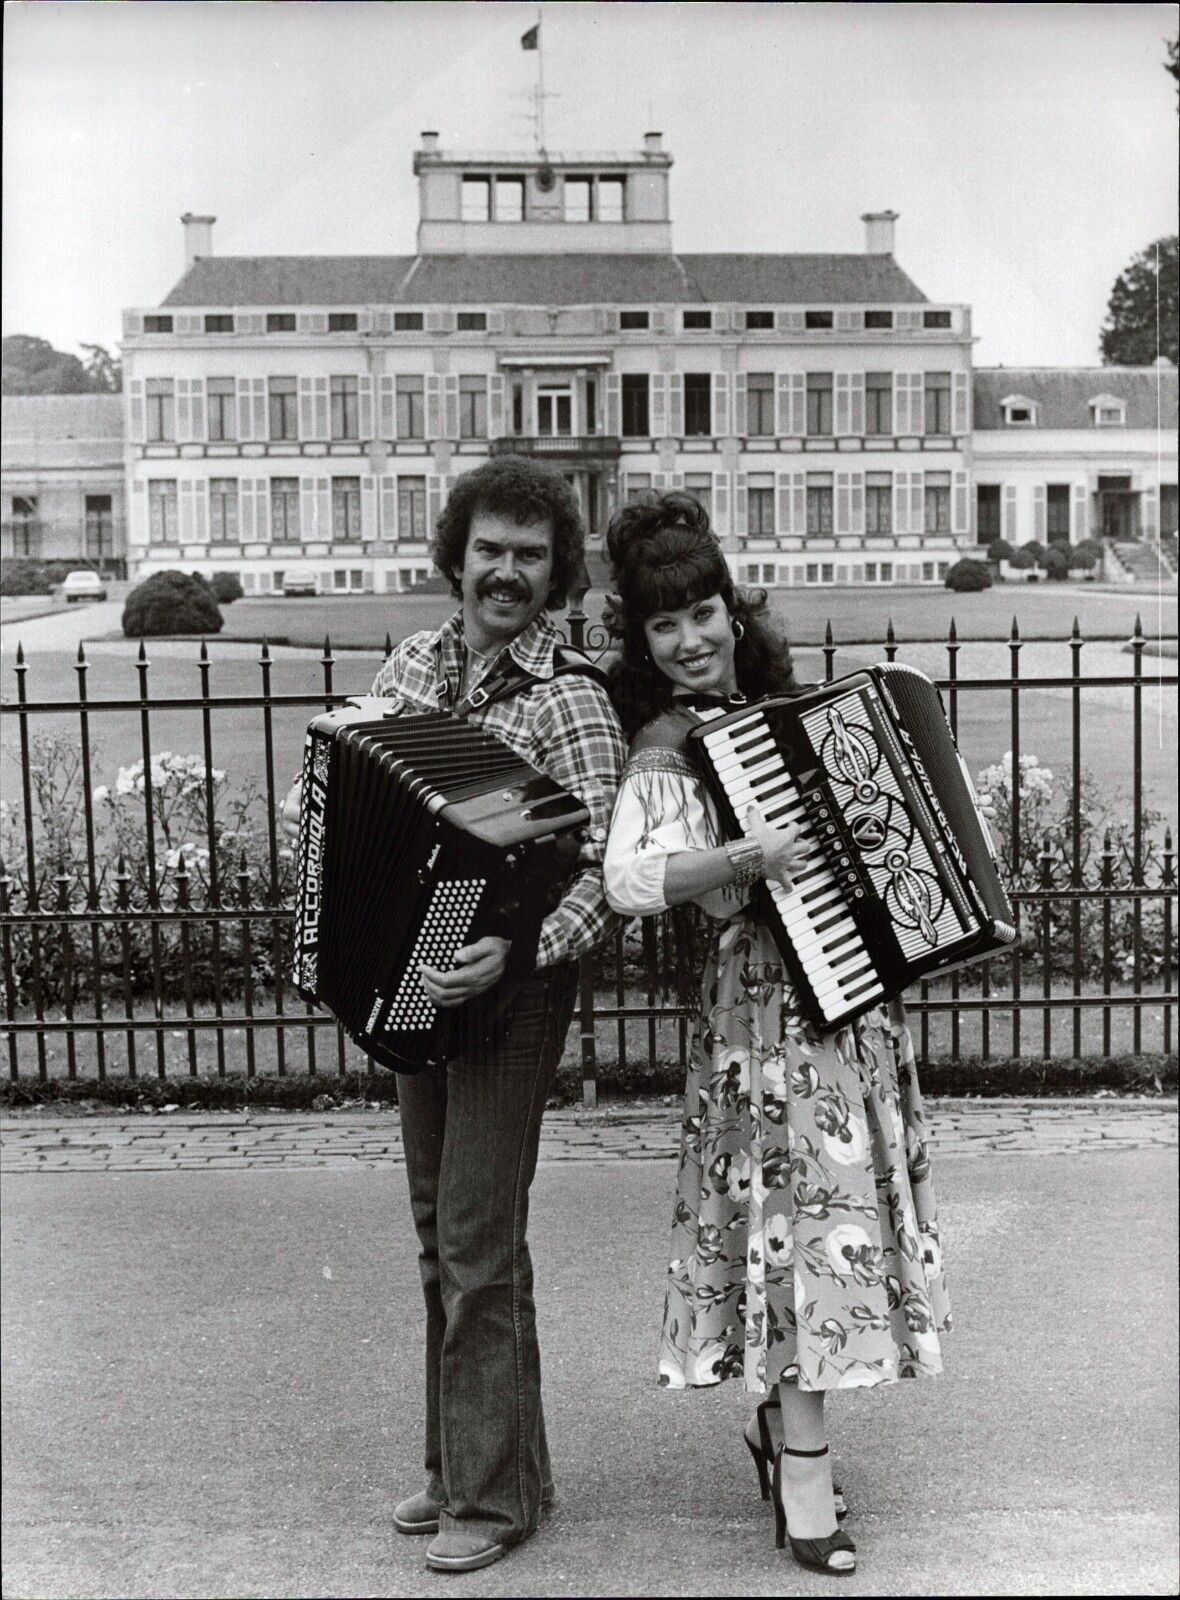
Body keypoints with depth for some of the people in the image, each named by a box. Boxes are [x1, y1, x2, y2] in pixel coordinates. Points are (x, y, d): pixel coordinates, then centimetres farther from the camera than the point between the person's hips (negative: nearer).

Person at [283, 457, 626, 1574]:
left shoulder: (569, 703, -15)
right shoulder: (412, 664, 5)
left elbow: (600, 872, -23)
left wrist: (513, 951, -38)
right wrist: (317, 800, 0)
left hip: (509, 990, -7)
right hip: (408, 983, 7)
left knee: (478, 1242, -3)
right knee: (437, 1231, 15)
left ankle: (495, 1490, 13)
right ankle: (456, 1458, 30)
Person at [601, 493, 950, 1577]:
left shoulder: (785, 708, 10)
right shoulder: (669, 748, -12)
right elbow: (629, 881, -28)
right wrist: (745, 857, -32)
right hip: (773, 1003, -7)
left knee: (840, 1203, 14)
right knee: (809, 1211, -6)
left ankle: (781, 1420, 31)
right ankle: (808, 1485, 5)